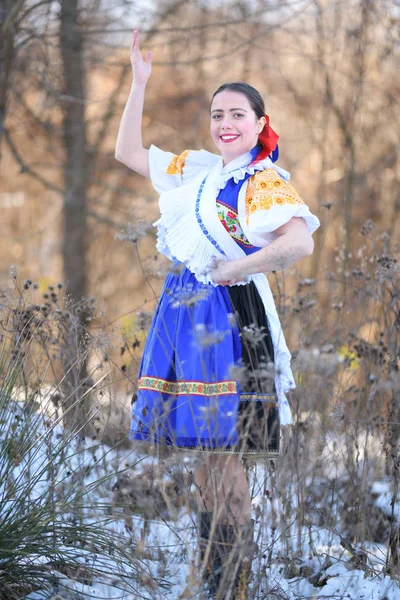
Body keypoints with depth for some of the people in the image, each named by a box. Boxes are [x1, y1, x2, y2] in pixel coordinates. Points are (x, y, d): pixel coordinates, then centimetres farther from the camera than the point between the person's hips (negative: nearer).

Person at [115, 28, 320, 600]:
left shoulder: (264, 182, -8)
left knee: (224, 455, -7)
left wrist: (236, 269, -16)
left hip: (229, 317, -7)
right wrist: (139, 84, 16)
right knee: (199, 454, 9)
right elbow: (128, 152, 24)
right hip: (184, 312, 7)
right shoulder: (194, 169, 14)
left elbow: (301, 241, -25)